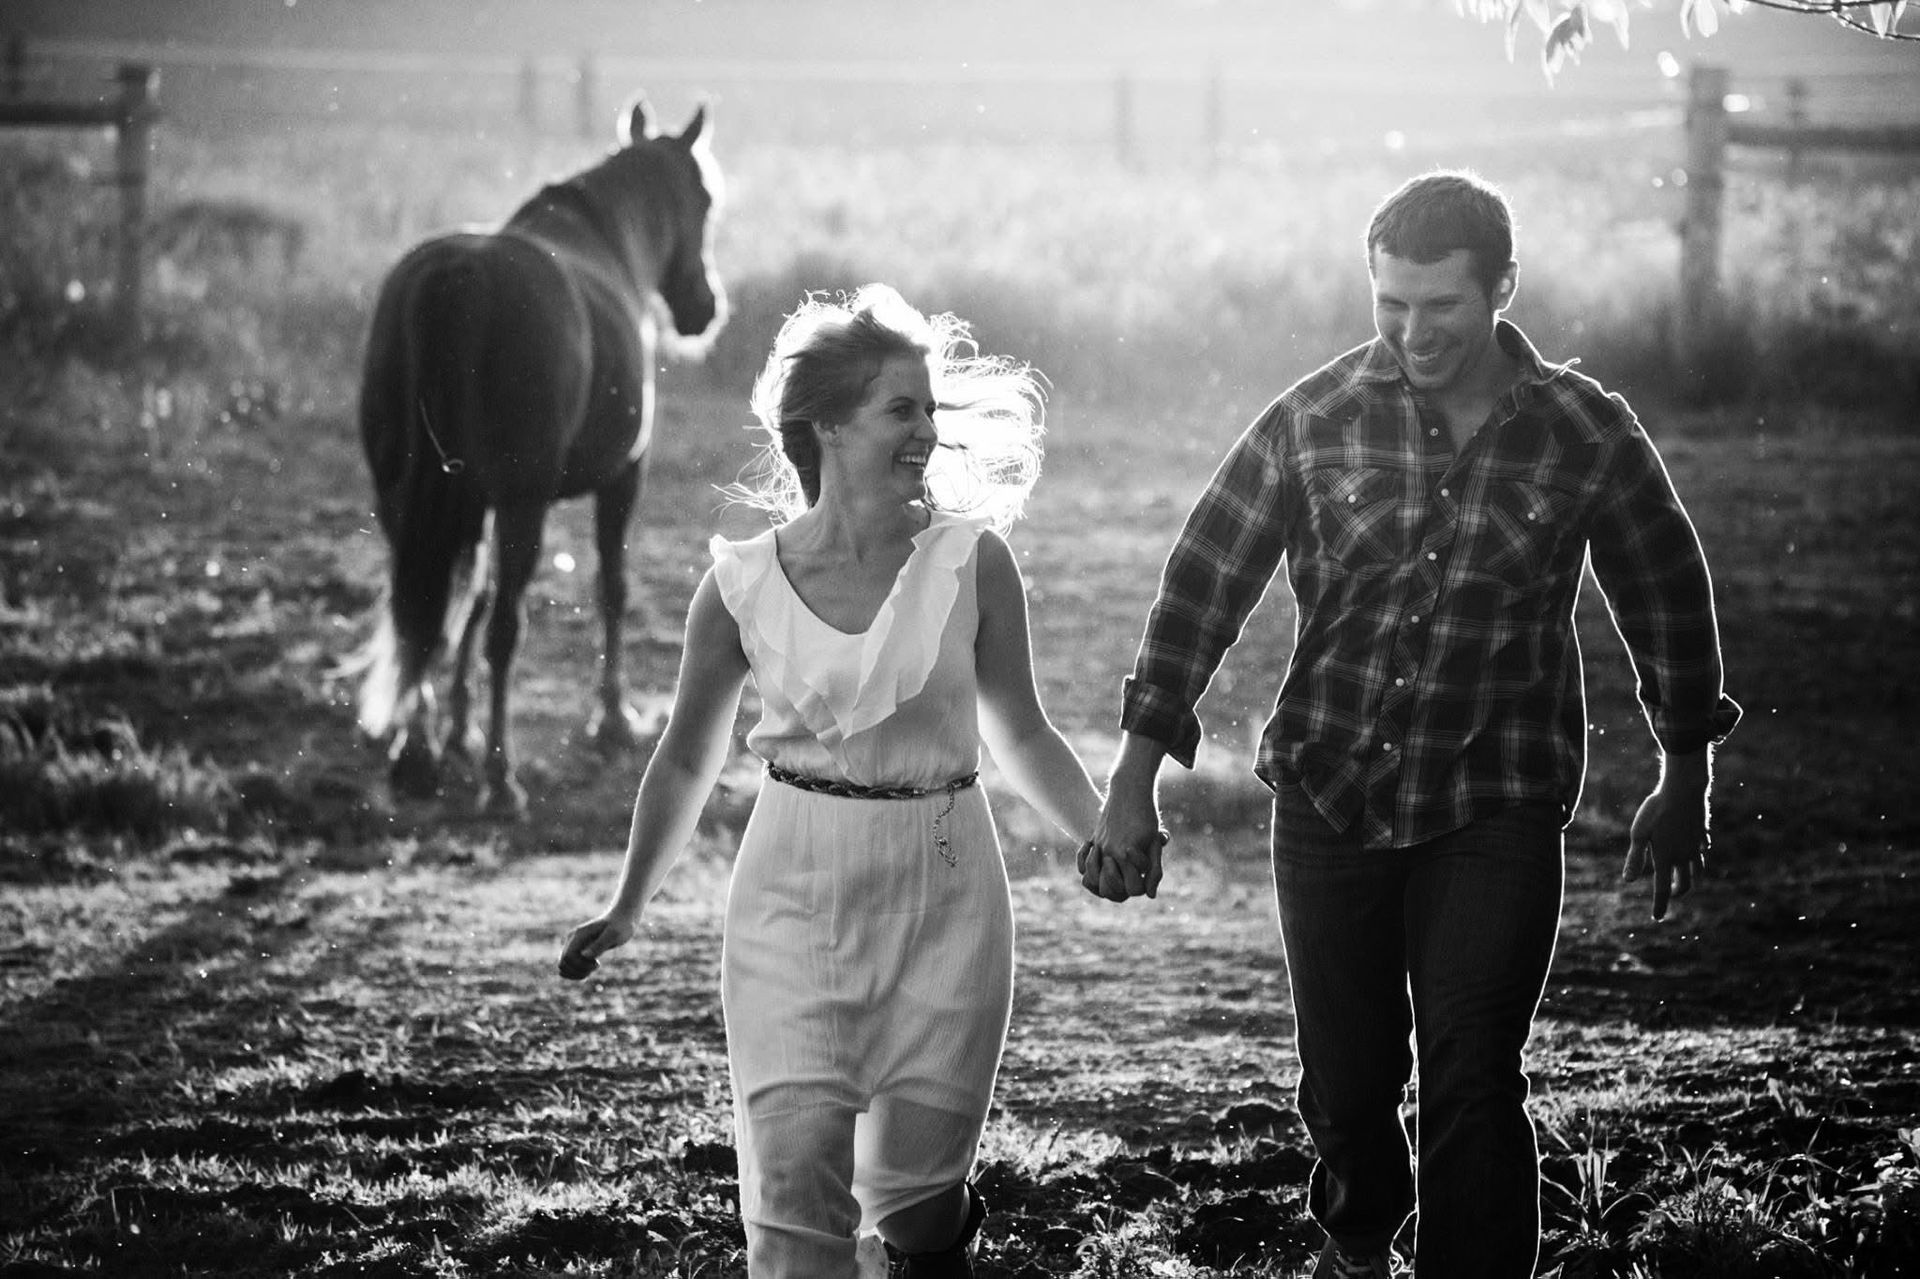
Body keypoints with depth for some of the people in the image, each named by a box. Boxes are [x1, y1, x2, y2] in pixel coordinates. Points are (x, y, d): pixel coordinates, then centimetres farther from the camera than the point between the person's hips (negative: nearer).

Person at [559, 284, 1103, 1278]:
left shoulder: (972, 564, -4)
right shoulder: (744, 587, -3)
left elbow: (1020, 735, 8)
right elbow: (686, 761, 11)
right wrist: (626, 912, 15)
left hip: (941, 897, 0)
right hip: (795, 899, 0)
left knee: (915, 1199, 4)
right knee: (795, 1186, -9)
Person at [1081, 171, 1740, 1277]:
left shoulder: (1585, 434, -4)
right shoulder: (1314, 420, -3)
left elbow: (1667, 600, 10)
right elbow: (1205, 583, 1)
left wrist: (1684, 782, 18)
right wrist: (1135, 782, -1)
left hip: (1497, 812, -2)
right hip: (1329, 800, 2)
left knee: (1473, 1090, -11)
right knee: (1345, 1082, 12)